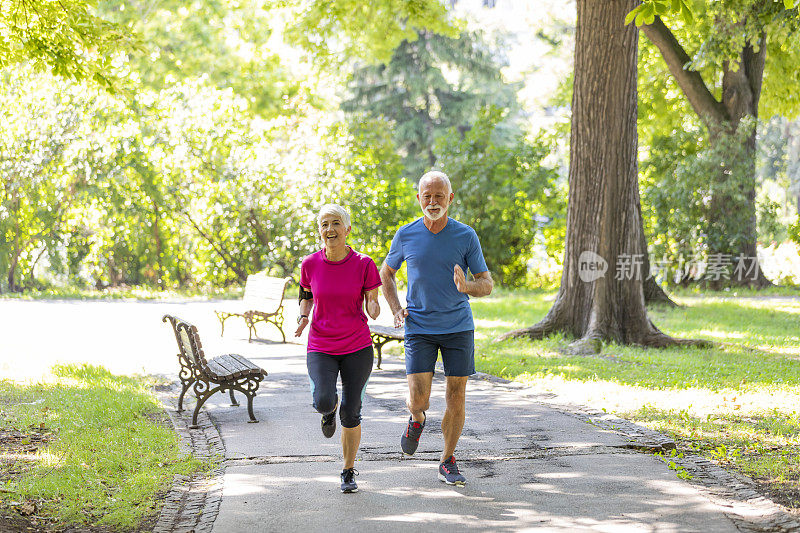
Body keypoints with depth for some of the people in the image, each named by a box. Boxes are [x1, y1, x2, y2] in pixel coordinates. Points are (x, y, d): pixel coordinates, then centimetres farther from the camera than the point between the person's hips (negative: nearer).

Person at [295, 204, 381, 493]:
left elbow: (371, 306, -1)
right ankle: (329, 409, 18)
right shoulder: (310, 264, -3)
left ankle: (349, 471, 22)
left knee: (350, 413, 1)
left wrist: (374, 308, -25)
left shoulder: (363, 264, -7)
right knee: (323, 401, -22)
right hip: (321, 348, 1)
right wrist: (303, 317, -4)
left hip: (358, 348, 0)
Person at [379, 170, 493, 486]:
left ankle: (448, 462, 18)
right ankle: (416, 420, 27)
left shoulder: (466, 236, -4)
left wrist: (467, 287, -24)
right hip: (419, 328, 0)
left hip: (458, 328, 0)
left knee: (456, 397, 2)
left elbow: (487, 284, 0)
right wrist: (396, 310, 1)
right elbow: (386, 274, 15)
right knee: (419, 399, -10)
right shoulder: (406, 236, -1)